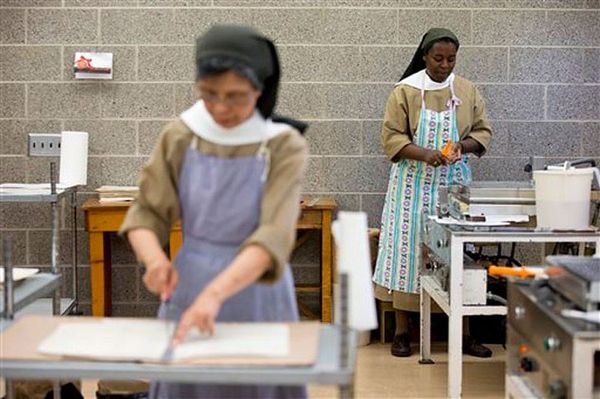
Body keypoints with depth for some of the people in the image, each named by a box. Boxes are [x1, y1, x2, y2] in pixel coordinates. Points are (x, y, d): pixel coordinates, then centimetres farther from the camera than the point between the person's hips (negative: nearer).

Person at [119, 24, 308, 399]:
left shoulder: (285, 146, -13)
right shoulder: (180, 137, -4)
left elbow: (273, 236, -24)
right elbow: (146, 213, -1)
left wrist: (215, 292, -38)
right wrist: (155, 259, -23)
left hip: (256, 296, -2)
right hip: (187, 288, 2)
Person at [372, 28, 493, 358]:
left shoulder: (468, 91, 6)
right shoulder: (405, 91, -3)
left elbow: (483, 132, 10)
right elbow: (391, 137, -6)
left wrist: (463, 145, -12)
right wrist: (424, 153, -22)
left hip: (453, 184, 3)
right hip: (413, 185, -2)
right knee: (407, 250, -1)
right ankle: (401, 332, 8)